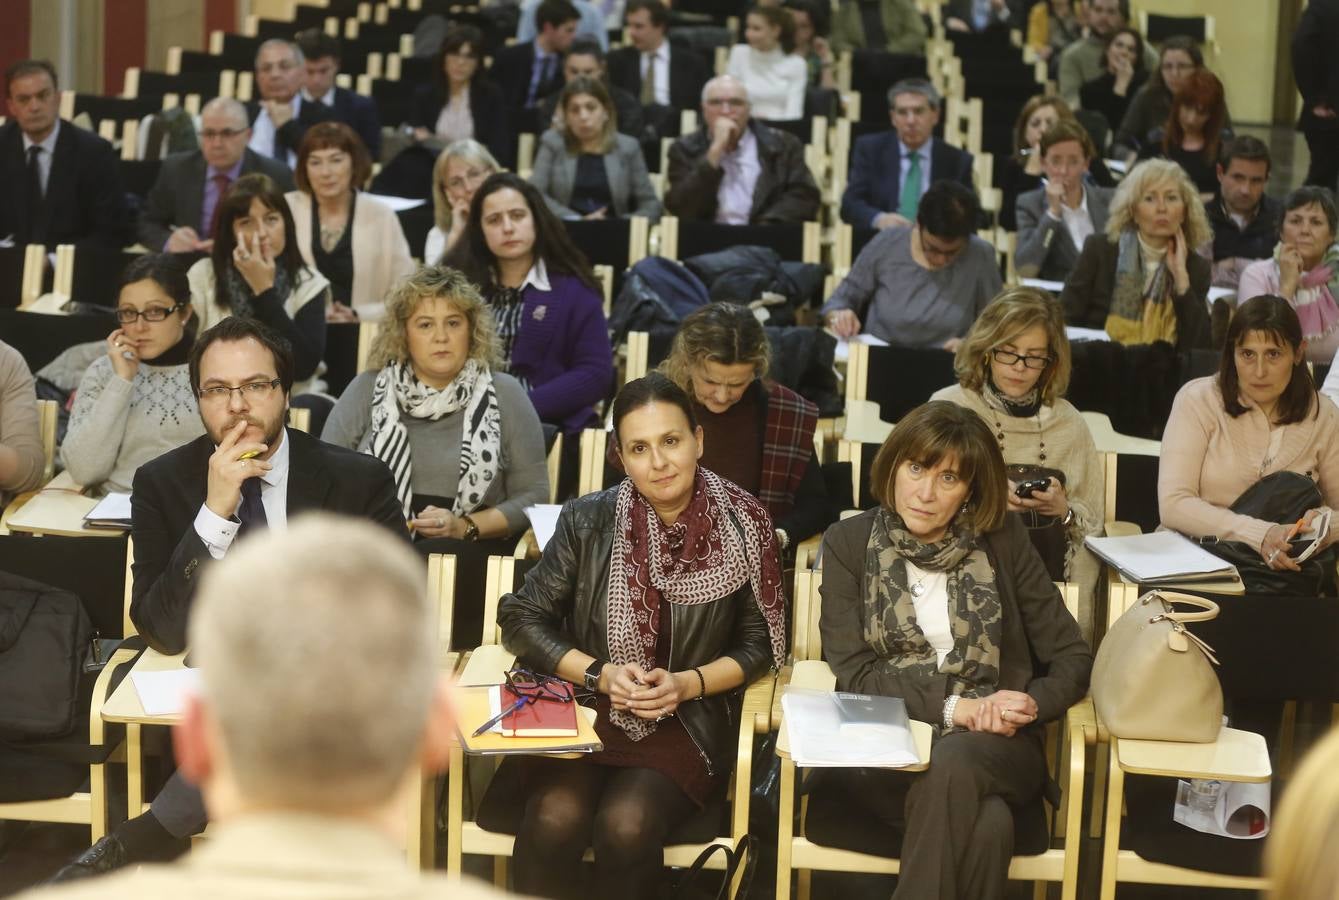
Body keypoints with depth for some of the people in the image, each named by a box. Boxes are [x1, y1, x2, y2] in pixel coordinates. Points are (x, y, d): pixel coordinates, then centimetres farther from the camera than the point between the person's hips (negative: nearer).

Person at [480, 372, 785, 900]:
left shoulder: (742, 526, -5)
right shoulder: (587, 521, -3)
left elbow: (758, 644, 5)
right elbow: (522, 620, 3)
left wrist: (686, 684, -12)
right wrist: (600, 674, -11)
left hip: (688, 724, -1)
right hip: (583, 713, 1)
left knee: (626, 825, -29)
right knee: (555, 819, -28)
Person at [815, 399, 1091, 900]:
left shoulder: (1003, 540, 6)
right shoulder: (849, 543, 5)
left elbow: (1073, 658, 7)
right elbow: (853, 672, -3)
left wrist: (1031, 704, -14)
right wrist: (952, 706, -15)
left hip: (994, 750, 1)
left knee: (952, 765, -36)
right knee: (983, 825, -33)